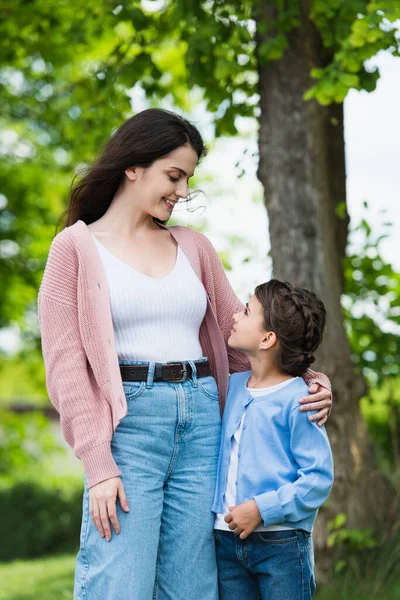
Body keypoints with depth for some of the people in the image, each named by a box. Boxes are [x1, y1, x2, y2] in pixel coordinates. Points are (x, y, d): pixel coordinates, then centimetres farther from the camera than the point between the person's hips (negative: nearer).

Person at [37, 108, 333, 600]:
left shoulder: (194, 247, 18)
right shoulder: (76, 247, 5)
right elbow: (66, 364, -2)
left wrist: (303, 379, -1)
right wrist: (98, 463, -12)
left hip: (201, 425, 4)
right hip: (127, 425, -4)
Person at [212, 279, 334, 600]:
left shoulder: (297, 400, -12)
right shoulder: (234, 386, 9)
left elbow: (319, 477, -15)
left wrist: (262, 509, -19)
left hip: (281, 545, -6)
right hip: (228, 539, 7)